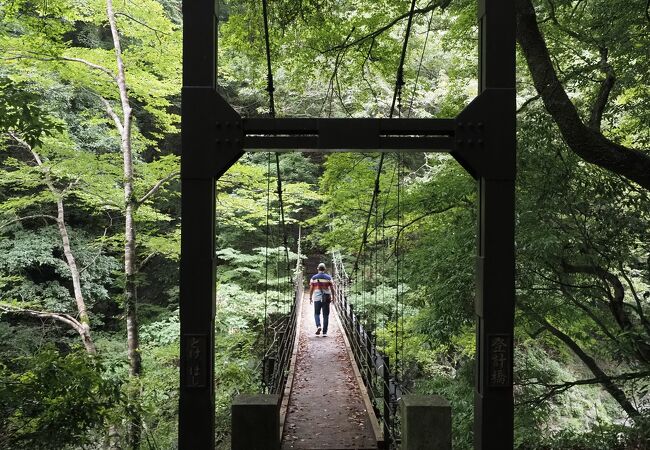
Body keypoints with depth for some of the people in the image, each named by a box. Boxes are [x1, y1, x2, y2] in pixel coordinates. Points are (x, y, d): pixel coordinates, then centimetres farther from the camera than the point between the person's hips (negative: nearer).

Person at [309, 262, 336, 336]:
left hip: (317, 298, 0)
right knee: (326, 315, 7)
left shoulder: (314, 278, 0)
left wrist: (310, 297, 9)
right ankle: (324, 332, 6)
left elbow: (311, 289, 0)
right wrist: (333, 297, 11)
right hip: (326, 299, 0)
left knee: (317, 313, 15)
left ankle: (318, 326, -9)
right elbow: (332, 288, 1)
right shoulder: (328, 278, 0)